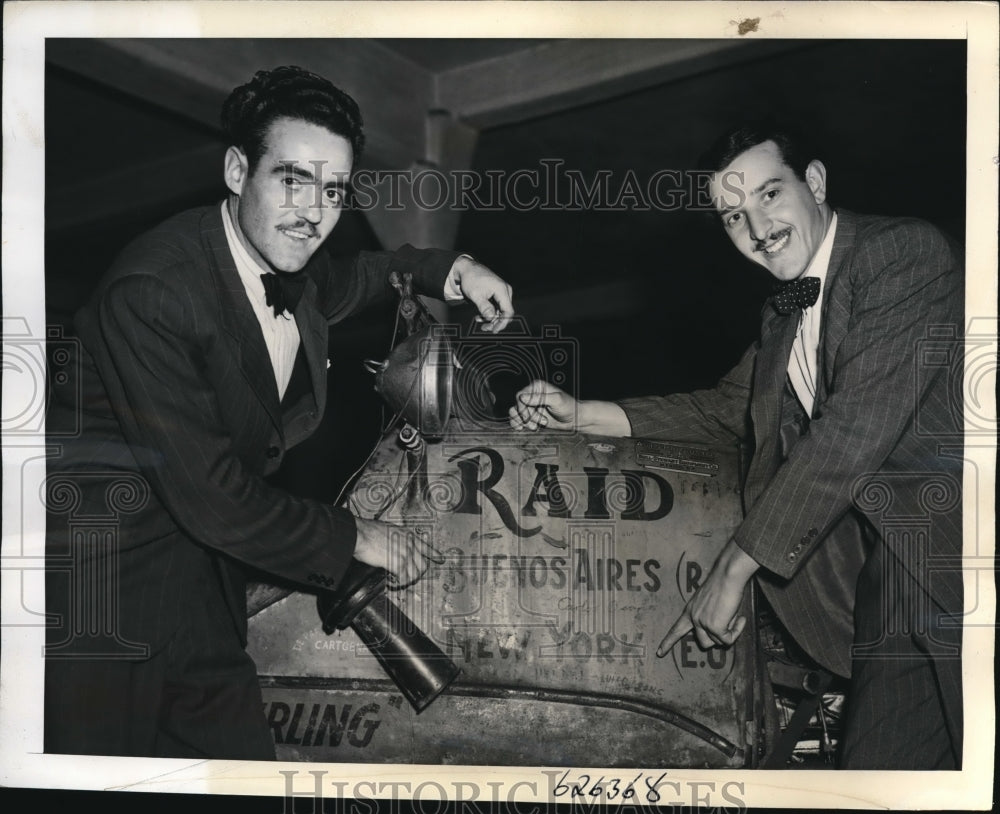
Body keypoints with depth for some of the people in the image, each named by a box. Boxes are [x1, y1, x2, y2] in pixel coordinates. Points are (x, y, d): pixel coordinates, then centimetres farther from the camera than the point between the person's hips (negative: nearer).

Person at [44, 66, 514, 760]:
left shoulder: (290, 266, -2)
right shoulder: (151, 292, -27)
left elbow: (349, 281, 26)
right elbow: (210, 498, -25)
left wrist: (453, 268, 9)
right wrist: (353, 538, -12)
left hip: (202, 546, 8)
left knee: (239, 749, 14)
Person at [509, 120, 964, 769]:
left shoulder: (908, 251, -11)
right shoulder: (784, 315, 17)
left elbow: (856, 425, -19)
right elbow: (726, 409, 27)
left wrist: (734, 569, -17)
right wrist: (579, 415, 16)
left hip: (956, 551, -7)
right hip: (890, 577, 7)